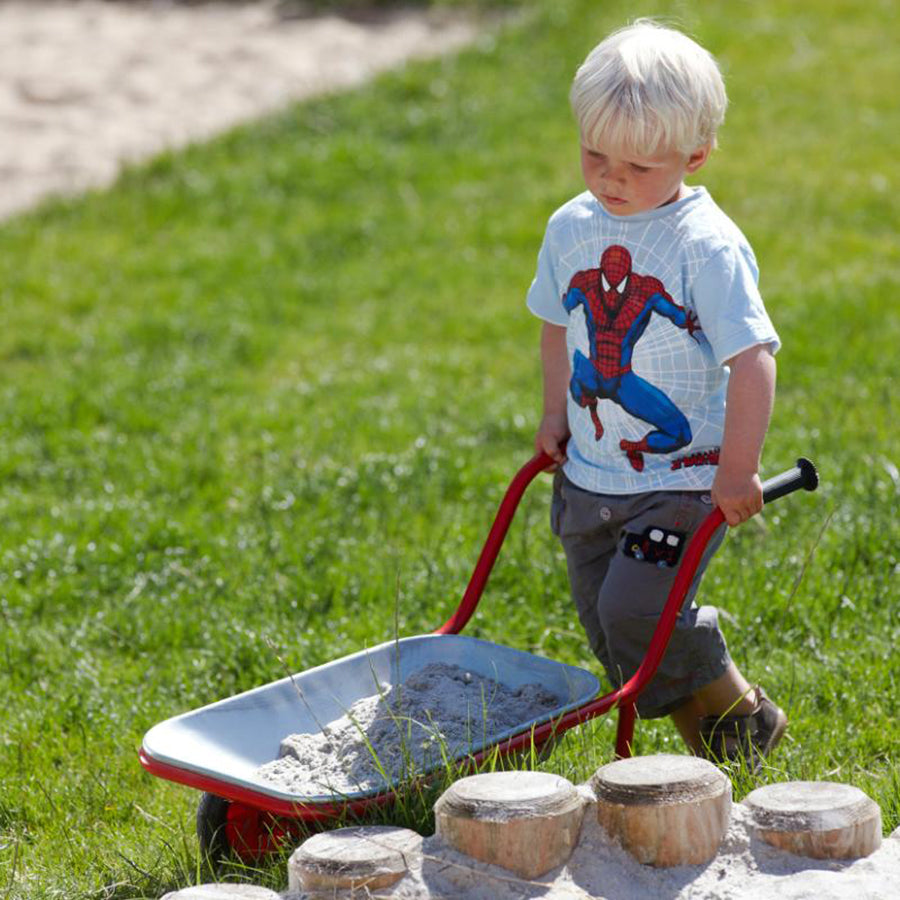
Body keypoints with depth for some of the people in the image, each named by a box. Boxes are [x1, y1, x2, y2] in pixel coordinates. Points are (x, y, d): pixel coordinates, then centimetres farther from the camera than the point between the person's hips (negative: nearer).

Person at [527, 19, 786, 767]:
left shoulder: (708, 247, -18)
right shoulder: (571, 229, 2)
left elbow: (752, 358, -20)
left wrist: (737, 468, -21)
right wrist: (556, 411, 14)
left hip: (681, 480, -7)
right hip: (590, 475, 7)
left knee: (635, 611, -16)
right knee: (605, 623, 8)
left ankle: (741, 719, 10)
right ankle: (702, 731, 27)